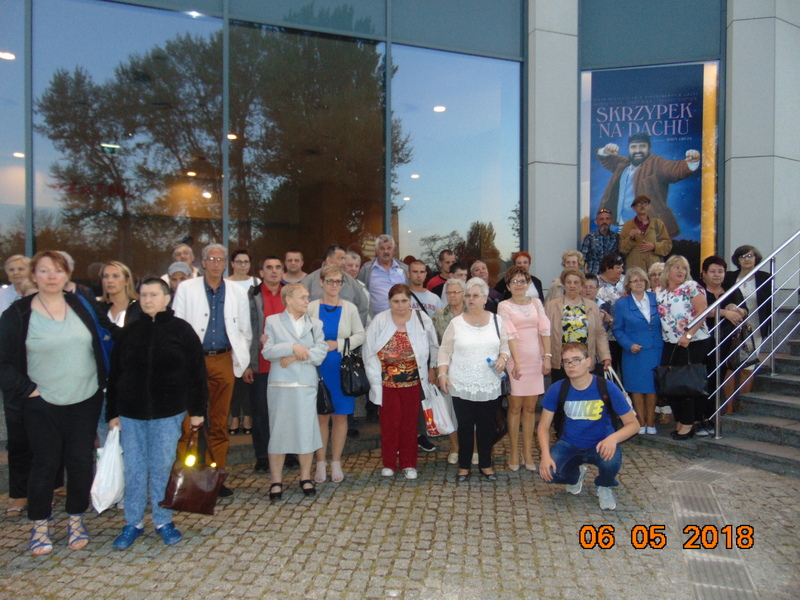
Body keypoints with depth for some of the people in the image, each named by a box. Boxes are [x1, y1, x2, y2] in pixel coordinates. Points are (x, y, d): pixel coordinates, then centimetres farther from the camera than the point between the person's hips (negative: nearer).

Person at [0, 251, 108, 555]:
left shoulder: (81, 306, 3)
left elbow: (99, 345, 12)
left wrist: (101, 381, 6)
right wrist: (27, 389, -9)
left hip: (86, 401, 2)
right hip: (43, 406, -2)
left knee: (81, 461, 7)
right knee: (45, 464, 6)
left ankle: (76, 519, 25)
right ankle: (41, 524, 26)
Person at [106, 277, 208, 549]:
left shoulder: (181, 330, -2)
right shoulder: (129, 332, 6)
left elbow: (196, 371, -1)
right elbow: (114, 373, 9)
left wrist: (197, 410, -3)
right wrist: (112, 412, 6)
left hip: (168, 413, -2)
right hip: (131, 413, 3)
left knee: (163, 467, 6)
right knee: (134, 469, 7)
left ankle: (163, 521, 21)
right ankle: (133, 523, 22)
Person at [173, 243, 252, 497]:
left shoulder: (238, 292, 8)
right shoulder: (186, 288, 4)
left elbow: (245, 330, 13)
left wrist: (242, 360, 8)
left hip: (224, 360, 2)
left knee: (220, 422, 8)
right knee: (189, 421, -3)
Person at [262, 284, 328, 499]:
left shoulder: (315, 324, 12)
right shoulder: (273, 321, 7)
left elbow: (320, 353, -1)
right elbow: (267, 351, -5)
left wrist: (295, 357, -10)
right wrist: (292, 348, -13)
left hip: (306, 384, 2)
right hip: (280, 384, -1)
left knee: (306, 431, 3)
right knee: (278, 431, 2)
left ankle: (305, 478, 16)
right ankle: (276, 480, 11)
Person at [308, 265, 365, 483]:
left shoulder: (350, 308, 5)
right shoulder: (312, 308, 3)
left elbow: (361, 335, 3)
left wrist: (339, 344, -8)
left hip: (342, 369, 1)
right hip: (318, 367, -1)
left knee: (340, 415, 5)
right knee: (321, 415, 4)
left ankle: (336, 463, 17)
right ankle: (320, 463, 15)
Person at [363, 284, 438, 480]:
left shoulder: (422, 319, -2)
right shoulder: (379, 321, -4)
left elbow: (433, 347, 10)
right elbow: (369, 352, -1)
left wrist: (432, 369, 8)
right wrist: (376, 378, -3)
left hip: (413, 381, 1)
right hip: (387, 381, 0)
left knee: (410, 423, 8)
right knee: (389, 422, 5)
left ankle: (409, 464, 20)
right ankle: (388, 463, 20)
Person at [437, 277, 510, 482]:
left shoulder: (497, 321, 4)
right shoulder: (456, 323, -1)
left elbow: (505, 345, 11)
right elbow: (445, 350, 2)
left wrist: (502, 358, -10)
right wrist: (442, 374, -8)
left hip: (489, 386, 1)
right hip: (462, 386, -1)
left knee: (487, 426, 10)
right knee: (465, 426, 7)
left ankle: (486, 464, 26)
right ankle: (464, 465, 21)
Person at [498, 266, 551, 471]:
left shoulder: (536, 302, 11)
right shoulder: (504, 306, 0)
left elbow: (544, 330, 5)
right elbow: (510, 335, -9)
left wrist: (547, 356, -3)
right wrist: (516, 362, -17)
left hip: (535, 359, 3)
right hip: (515, 359, -3)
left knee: (530, 407, 8)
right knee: (515, 407, 2)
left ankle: (528, 452, 15)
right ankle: (514, 453, 10)